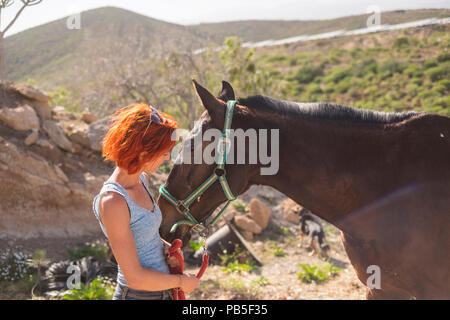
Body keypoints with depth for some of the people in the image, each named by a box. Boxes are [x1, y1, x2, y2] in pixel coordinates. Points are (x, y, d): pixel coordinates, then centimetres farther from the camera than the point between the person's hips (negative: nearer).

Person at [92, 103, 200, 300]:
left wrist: (166, 247, 0)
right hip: (138, 294, -8)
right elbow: (134, 277, -22)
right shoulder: (112, 201, -24)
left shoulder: (139, 179, 1)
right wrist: (181, 281, -10)